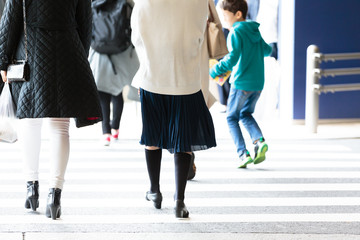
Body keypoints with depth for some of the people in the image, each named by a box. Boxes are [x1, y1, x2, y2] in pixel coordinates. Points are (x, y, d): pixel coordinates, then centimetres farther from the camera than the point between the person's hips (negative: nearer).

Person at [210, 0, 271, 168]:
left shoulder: (236, 32, -12)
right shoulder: (254, 31, 12)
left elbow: (232, 58, -21)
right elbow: (267, 50, 25)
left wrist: (214, 71, -13)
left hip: (241, 82, -7)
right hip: (258, 82, 7)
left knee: (232, 117, 6)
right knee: (246, 114, 21)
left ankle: (243, 154, -4)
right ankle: (259, 140, -4)